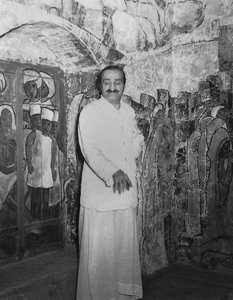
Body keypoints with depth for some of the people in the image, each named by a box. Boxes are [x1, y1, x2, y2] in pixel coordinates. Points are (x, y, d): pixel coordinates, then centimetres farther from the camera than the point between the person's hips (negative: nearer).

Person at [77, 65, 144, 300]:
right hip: (100, 194, -6)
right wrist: (113, 172, -33)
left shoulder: (129, 111, 12)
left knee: (126, 247, 17)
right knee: (98, 252, -1)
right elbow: (89, 150, -20)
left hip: (127, 192, 6)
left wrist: (138, 138, 4)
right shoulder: (90, 112, -8)